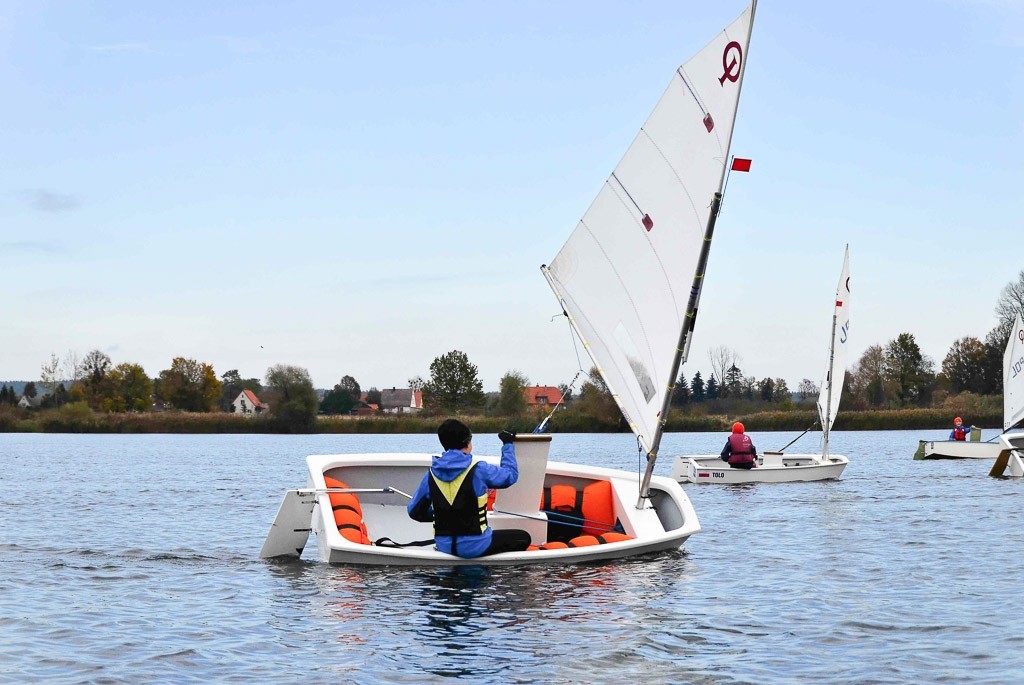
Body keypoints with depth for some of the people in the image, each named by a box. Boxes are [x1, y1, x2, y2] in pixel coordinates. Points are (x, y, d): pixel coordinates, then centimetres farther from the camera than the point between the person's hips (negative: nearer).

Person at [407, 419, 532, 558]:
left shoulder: (431, 474, 1)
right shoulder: (478, 470, -11)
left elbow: (414, 511, 6)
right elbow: (510, 475, 4)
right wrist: (508, 445, 19)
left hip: (443, 546, 5)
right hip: (474, 546, -5)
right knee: (524, 538, 11)